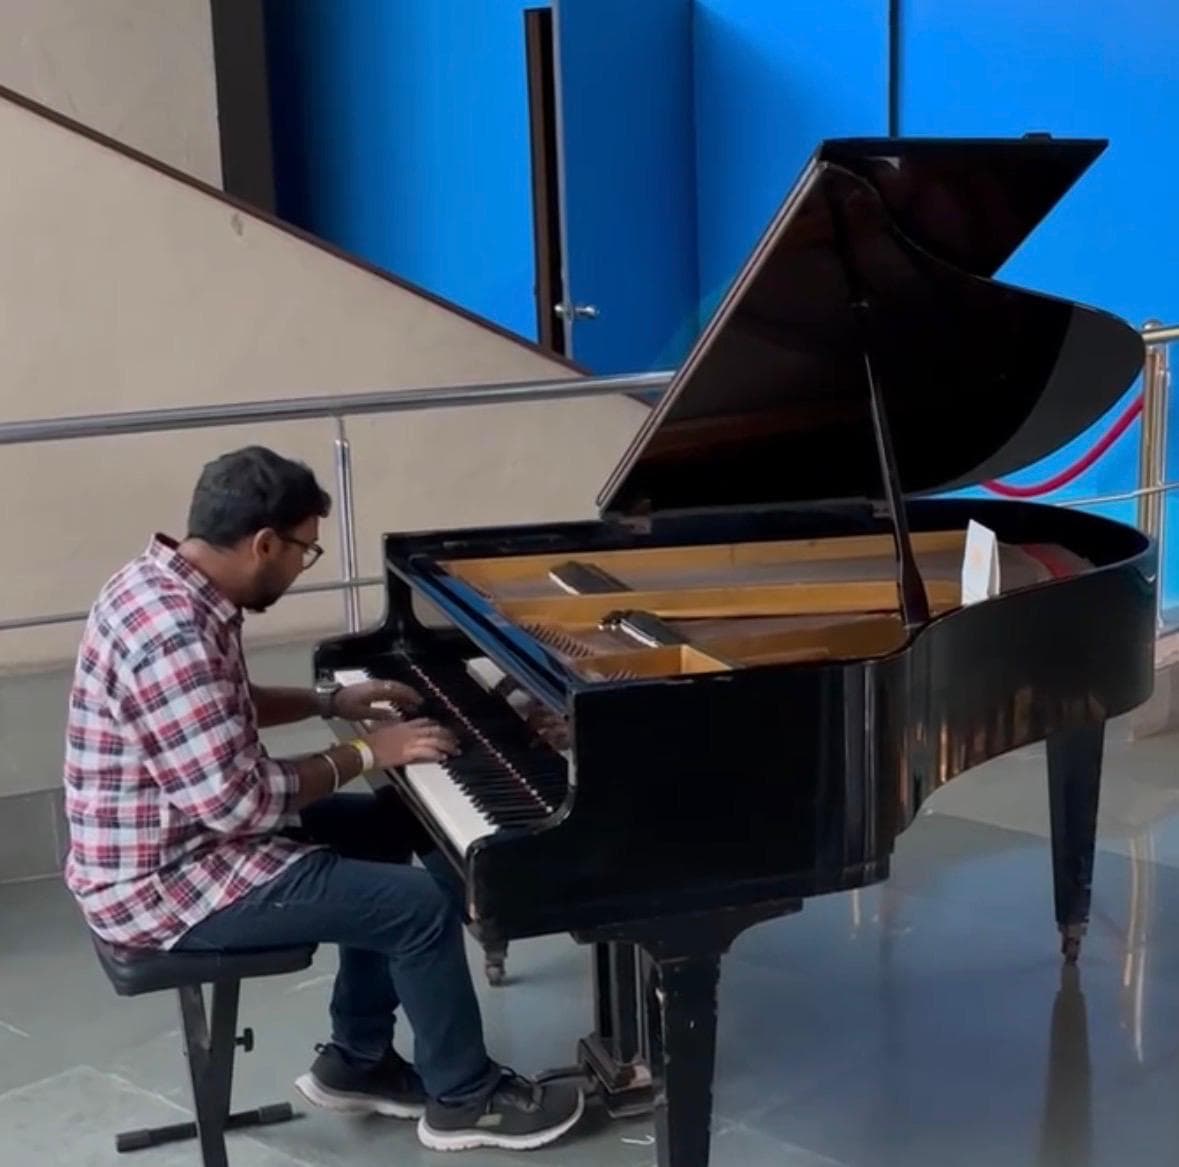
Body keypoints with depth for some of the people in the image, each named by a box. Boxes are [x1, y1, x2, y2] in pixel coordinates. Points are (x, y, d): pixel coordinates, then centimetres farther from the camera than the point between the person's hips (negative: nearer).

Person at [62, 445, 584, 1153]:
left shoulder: (166, 584, 3)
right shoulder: (174, 636, -29)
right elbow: (240, 803, -28)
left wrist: (330, 703, 15)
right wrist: (362, 755, -16)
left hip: (177, 834, 11)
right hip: (161, 881, -11)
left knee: (388, 829, 17)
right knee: (422, 905, -12)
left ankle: (357, 1062, 25)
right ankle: (465, 1100, 11)